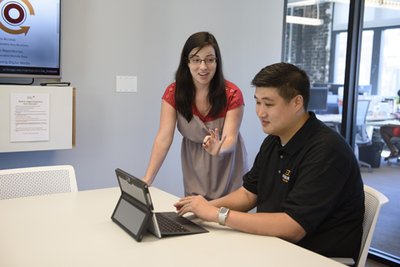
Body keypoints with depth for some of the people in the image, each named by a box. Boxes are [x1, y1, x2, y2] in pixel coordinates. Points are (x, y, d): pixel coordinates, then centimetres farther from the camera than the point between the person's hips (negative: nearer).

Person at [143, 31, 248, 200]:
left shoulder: (232, 94, -18)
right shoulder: (173, 93, -14)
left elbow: (230, 138, -25)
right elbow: (164, 137, -19)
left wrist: (218, 149, -49)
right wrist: (148, 179, -28)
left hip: (227, 168, -1)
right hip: (194, 169, 2)